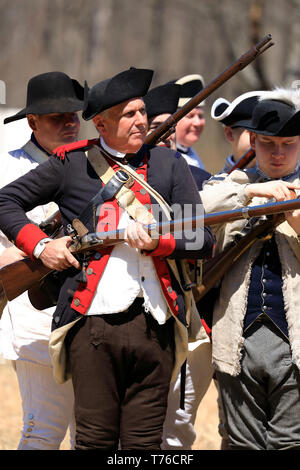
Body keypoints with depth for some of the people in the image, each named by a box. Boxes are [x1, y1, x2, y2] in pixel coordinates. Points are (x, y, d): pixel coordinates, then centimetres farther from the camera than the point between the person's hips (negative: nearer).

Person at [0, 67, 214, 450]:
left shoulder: (169, 164, 11)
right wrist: (40, 245, 0)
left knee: (144, 441, 4)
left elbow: (204, 242, 7)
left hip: (154, 326, 2)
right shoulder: (71, 165, 7)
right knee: (95, 439, 0)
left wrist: (157, 243, -10)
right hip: (92, 322, -2)